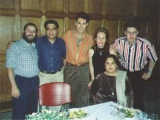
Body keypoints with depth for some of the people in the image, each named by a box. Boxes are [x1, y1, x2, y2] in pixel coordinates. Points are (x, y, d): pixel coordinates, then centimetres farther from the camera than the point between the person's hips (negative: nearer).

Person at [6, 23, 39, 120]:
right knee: (19, 112, 3)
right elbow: (10, 67, -10)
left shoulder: (36, 47, 10)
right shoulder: (15, 46, -6)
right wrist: (14, 86, -16)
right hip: (21, 82, -5)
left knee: (33, 111, 15)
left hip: (35, 82, 5)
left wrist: (37, 81, 9)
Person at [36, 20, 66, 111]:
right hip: (43, 75, -2)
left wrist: (62, 68, 9)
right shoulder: (39, 41, -5)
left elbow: (65, 57, 14)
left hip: (58, 74, 2)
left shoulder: (61, 42, 3)